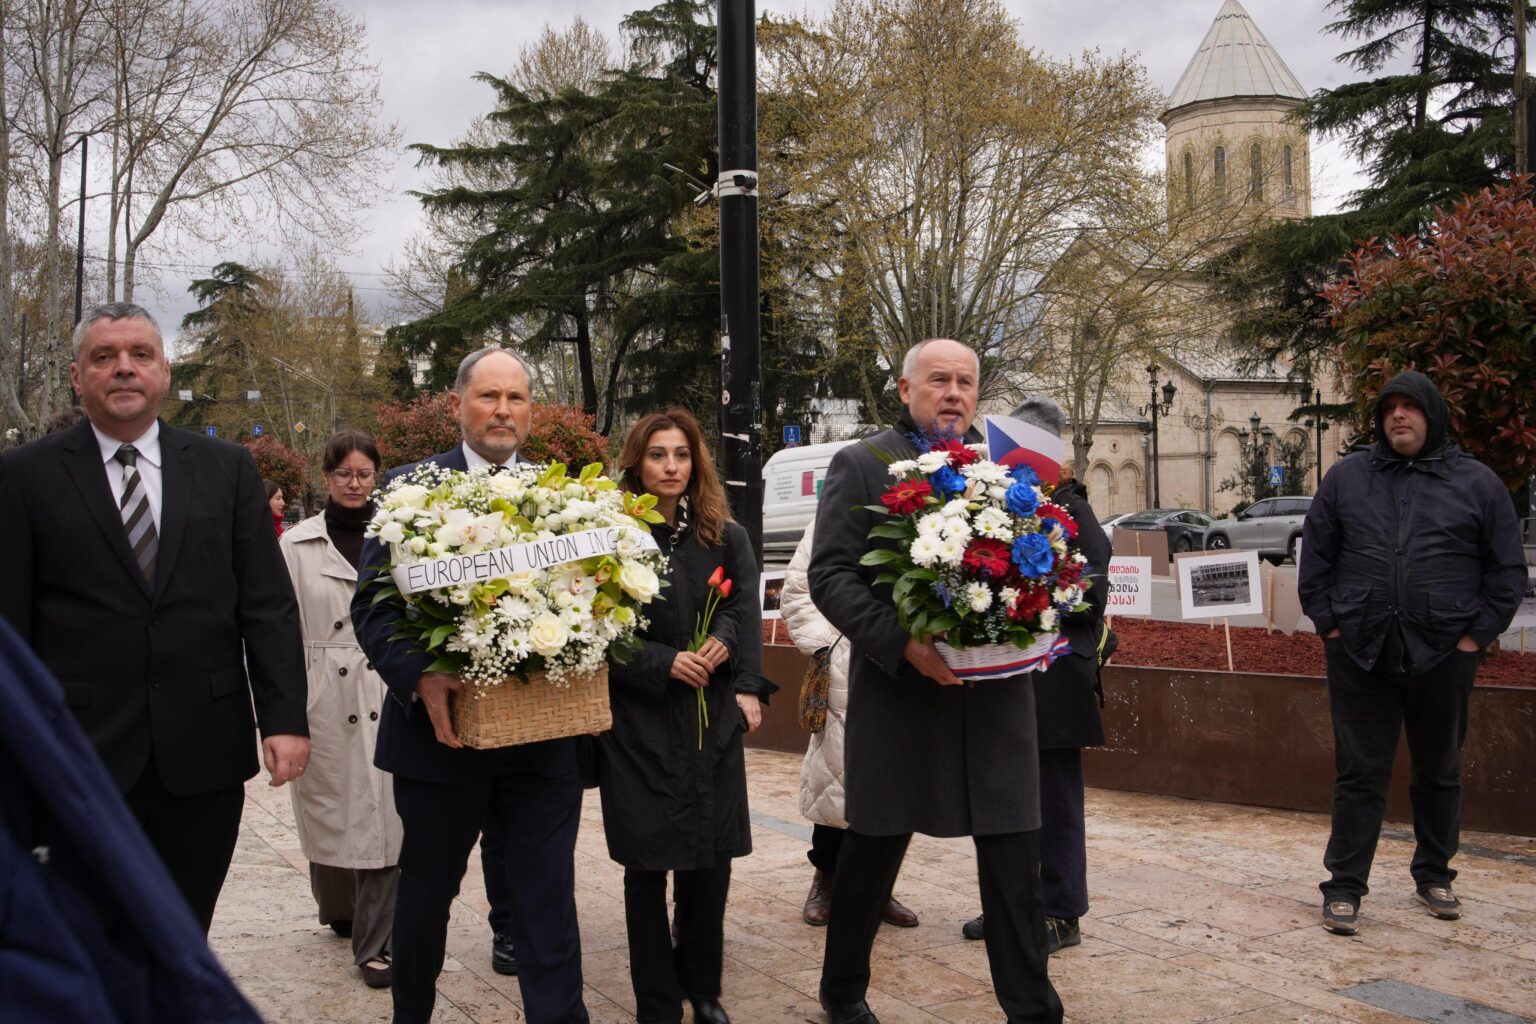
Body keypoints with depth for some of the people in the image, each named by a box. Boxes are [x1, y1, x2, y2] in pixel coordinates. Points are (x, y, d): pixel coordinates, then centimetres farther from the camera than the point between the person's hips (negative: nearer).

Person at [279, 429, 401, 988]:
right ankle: (338, 907, 36)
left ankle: (375, 940, 4)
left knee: (380, 812, -3)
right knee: (327, 809, 10)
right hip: (323, 696, 0)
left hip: (385, 692, 0)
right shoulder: (297, 544, 4)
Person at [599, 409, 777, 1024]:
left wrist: (747, 685, -13)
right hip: (638, 721, -2)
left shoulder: (726, 537, 7)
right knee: (648, 862, 3)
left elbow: (746, 612, 2)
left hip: (712, 718, 3)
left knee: (712, 857, 5)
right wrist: (664, 662, -15)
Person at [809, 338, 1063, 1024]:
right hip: (899, 691, -3)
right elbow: (829, 576, -7)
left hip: (997, 692, 3)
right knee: (873, 850, 10)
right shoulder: (861, 466, 0)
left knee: (1015, 858, 2)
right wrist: (902, 644, -18)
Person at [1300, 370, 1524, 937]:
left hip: (1443, 656, 1)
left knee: (1439, 772, 14)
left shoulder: (1477, 482, 4)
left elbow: (1507, 570, 6)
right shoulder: (1346, 476, 5)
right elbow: (1315, 558, 8)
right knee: (1360, 773, 2)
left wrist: (1476, 636, -2)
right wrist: (1330, 625, 0)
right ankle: (1344, 888, 7)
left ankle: (1434, 875, 31)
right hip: (1360, 654, 0)